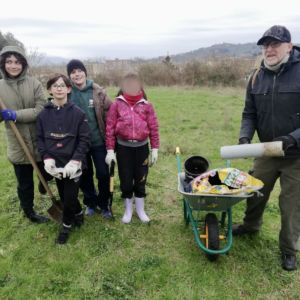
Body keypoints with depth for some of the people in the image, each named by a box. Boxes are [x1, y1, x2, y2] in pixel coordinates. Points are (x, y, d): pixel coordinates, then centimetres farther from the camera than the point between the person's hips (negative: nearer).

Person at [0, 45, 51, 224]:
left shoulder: (34, 83, -5)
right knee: (25, 183, 15)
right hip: (17, 144, 1)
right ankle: (30, 213, 38)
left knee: (48, 172, 14)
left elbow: (42, 109, -14)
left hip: (40, 141, -1)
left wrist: (16, 115, -21)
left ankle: (43, 183, 51)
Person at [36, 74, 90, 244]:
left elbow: (85, 139, -9)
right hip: (55, 164, 3)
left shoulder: (78, 113, -9)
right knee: (63, 196, 15)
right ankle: (78, 213, 43)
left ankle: (67, 225, 28)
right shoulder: (44, 114, 0)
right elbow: (40, 138, 5)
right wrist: (47, 158, -9)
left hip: (73, 165, -3)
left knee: (70, 196, 3)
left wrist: (75, 161, -18)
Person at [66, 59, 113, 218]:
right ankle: (90, 202, 37)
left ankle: (104, 204, 28)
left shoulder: (98, 92, -5)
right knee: (84, 175, 14)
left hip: (98, 141, -1)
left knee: (103, 174, 4)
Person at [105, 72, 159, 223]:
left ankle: (140, 209, 31)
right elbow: (110, 128, -3)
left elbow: (153, 127, 1)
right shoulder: (117, 104, -4)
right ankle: (128, 209, 31)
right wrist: (110, 150, -5)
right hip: (123, 147, 0)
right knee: (126, 180, 9)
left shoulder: (146, 105, -2)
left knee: (141, 179, 10)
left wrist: (155, 149, 0)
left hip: (141, 147, 1)